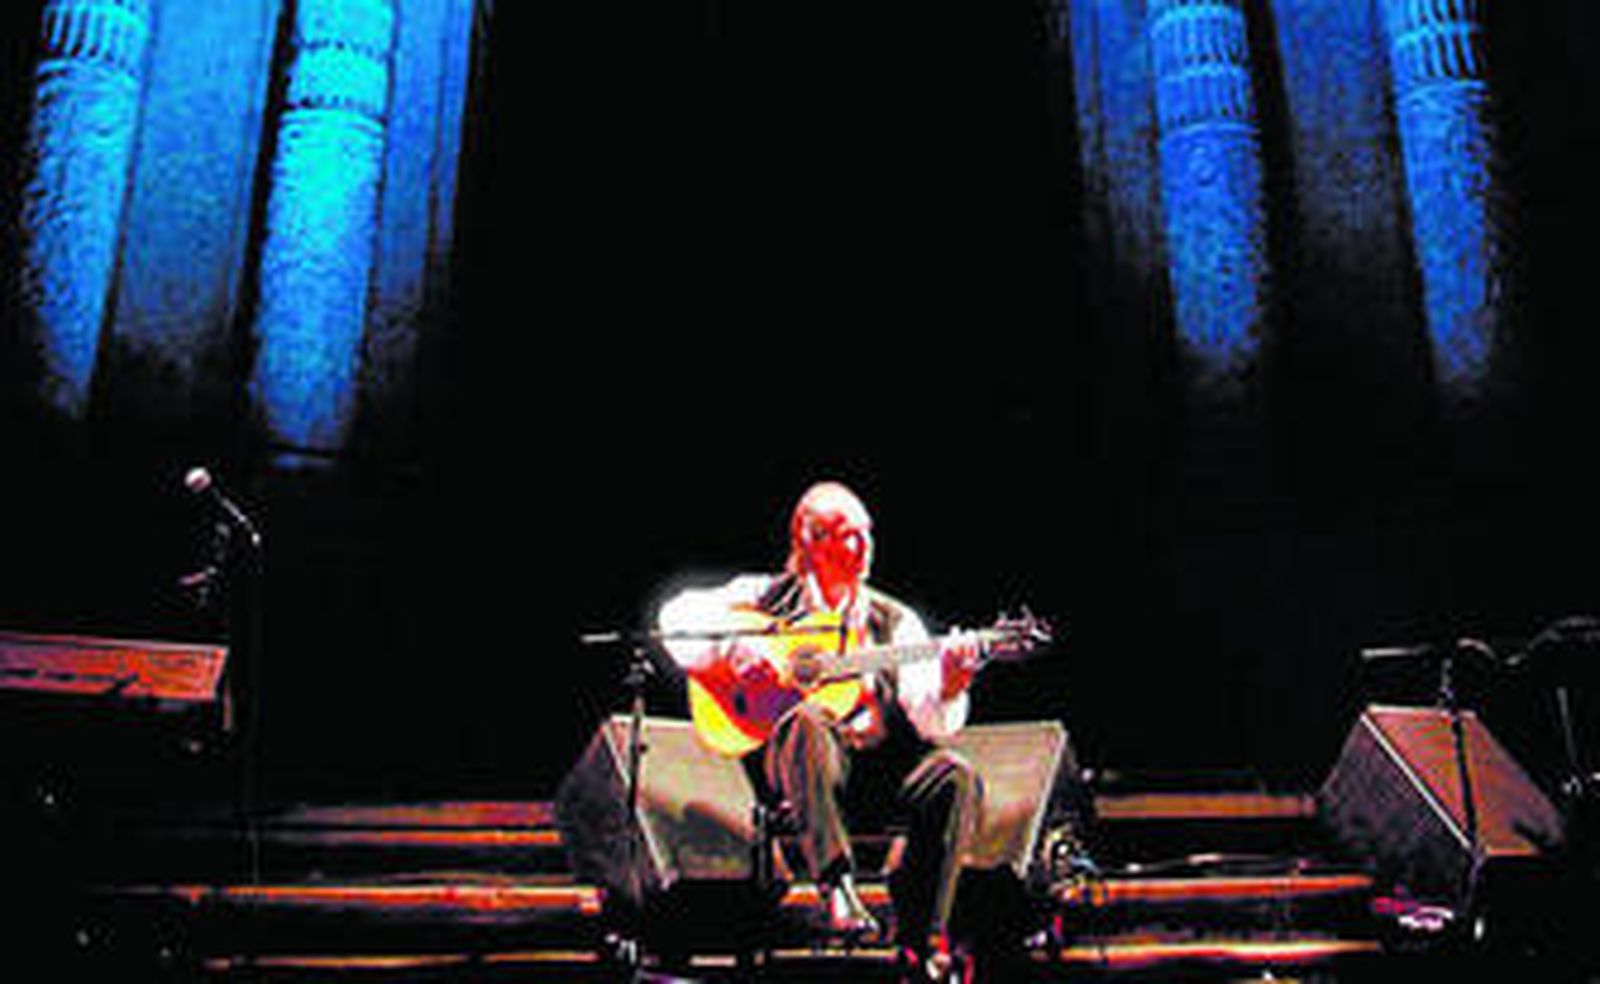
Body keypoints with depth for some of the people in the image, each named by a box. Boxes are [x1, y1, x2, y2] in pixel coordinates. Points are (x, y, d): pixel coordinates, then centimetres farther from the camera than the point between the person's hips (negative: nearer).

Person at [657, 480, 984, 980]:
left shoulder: (894, 620, 12)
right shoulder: (767, 597, 8)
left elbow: (932, 725, 3)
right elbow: (676, 618, 0)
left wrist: (950, 687, -19)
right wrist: (733, 652, -15)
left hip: (875, 765, 3)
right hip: (785, 760, -3)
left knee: (956, 778, -23)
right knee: (808, 721, -36)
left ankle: (920, 936, -14)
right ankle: (836, 884, -33)